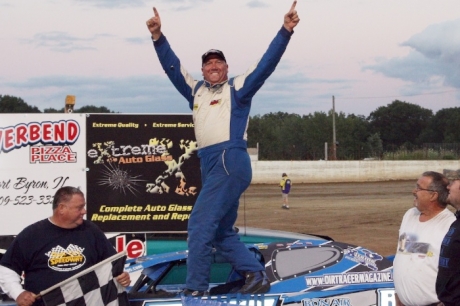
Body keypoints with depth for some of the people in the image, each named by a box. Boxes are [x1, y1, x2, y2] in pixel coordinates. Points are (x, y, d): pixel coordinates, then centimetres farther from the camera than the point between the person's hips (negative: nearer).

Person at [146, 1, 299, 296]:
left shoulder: (238, 87, 5)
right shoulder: (196, 91, 21)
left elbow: (267, 64, -3)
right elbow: (173, 67, 19)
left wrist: (286, 31, -12)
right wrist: (158, 37, 7)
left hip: (230, 160, -8)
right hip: (211, 165, 8)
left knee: (200, 225, -12)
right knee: (221, 232, 12)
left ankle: (195, 289, -10)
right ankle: (257, 275, 18)